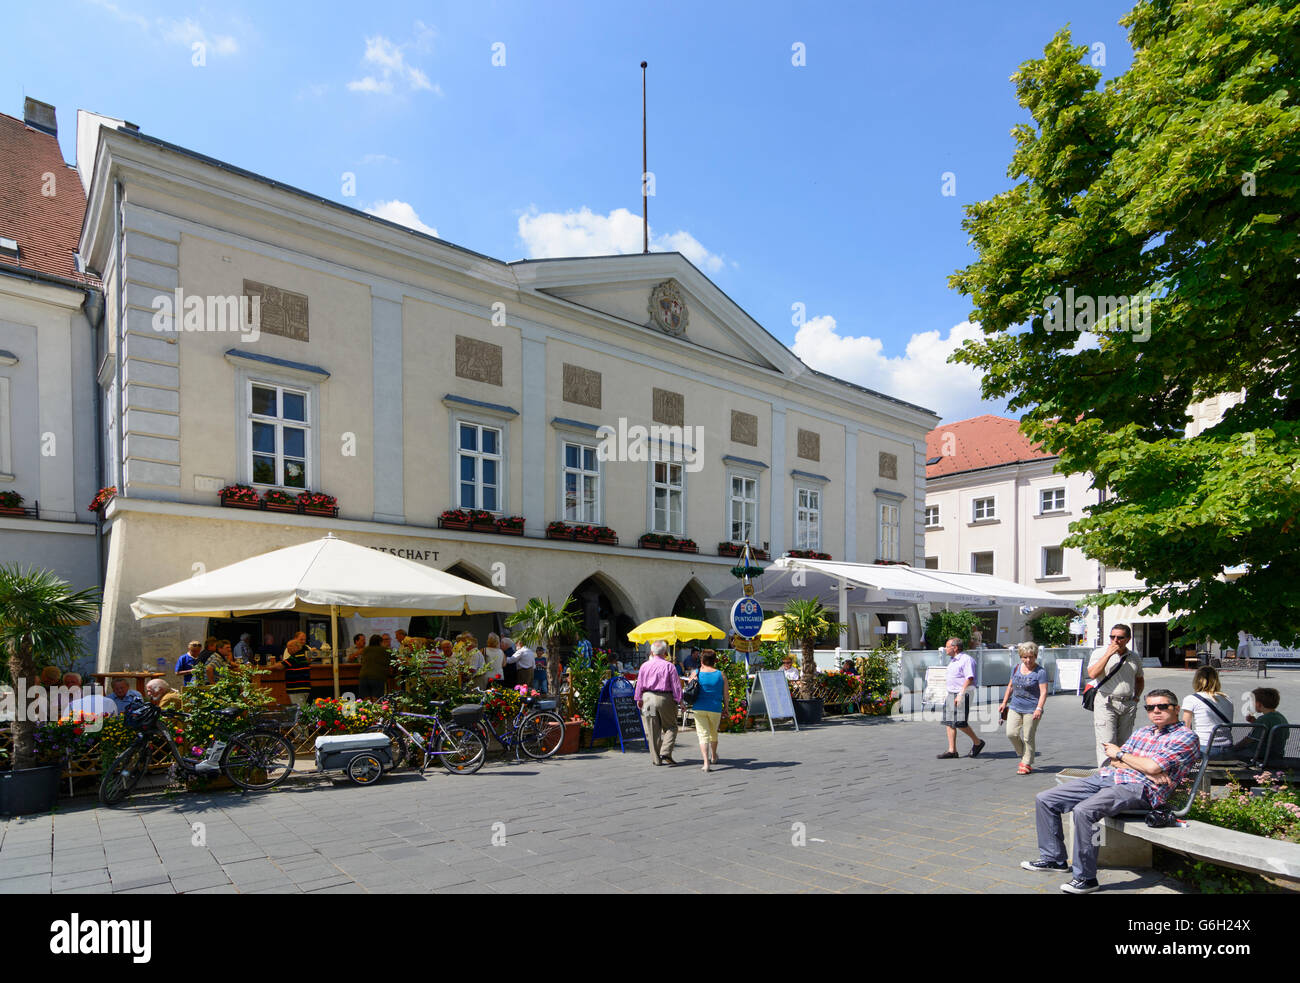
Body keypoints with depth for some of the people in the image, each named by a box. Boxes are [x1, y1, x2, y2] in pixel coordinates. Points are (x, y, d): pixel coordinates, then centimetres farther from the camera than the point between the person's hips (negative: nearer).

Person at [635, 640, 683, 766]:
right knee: (670, 727, 11)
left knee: (652, 730, 8)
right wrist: (679, 700, -1)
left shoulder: (645, 665, 5)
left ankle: (656, 758, 10)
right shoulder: (669, 666, -3)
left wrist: (638, 699, 15)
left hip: (648, 698, 3)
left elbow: (639, 684, 8)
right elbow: (676, 685, -5)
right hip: (665, 698, -2)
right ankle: (666, 752, -6)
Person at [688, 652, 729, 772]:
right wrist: (726, 708, 14)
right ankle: (713, 757, 42)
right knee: (714, 733, 22)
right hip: (715, 708, 1)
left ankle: (706, 763, -15)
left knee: (703, 734, -1)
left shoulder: (696, 673, -2)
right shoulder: (721, 674, -1)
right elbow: (725, 694, 3)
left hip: (699, 708, -1)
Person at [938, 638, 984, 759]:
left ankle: (977, 742, 10)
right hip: (951, 694, 9)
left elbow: (969, 678, -20)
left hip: (962, 694, -9)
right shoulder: (952, 660, 18)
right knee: (949, 723, 6)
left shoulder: (966, 660, -12)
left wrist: (960, 694, -25)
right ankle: (952, 750, 9)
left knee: (959, 723, -10)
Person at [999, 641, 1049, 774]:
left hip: (1031, 710, -5)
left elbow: (1043, 692, -12)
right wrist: (1004, 703, 21)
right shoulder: (1016, 668, 10)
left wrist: (1039, 708, -23)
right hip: (1015, 707, 5)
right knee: (1011, 733, -4)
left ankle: (1026, 763, 13)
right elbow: (1010, 686, 21)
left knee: (1027, 738, -1)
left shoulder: (1040, 672, -7)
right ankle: (1023, 755, 20)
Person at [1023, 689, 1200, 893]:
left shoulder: (1185, 736, 1)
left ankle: (1086, 878, -22)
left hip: (1138, 788, -8)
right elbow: (1115, 761, 13)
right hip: (1108, 777, 8)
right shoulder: (1142, 732, 25)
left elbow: (1153, 767, -13)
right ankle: (1053, 858, 13)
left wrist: (1120, 754, 3)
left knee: (1084, 810, -34)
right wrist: (1146, 771, -6)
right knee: (1044, 799, -1)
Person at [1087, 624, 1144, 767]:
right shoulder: (1100, 653, -1)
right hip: (1106, 703, -4)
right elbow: (1092, 674, -18)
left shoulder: (1134, 657, 12)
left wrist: (1137, 696, 13)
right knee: (1107, 744, -10)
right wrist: (1108, 654, -16)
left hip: (1128, 705, 5)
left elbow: (1139, 678, 29)